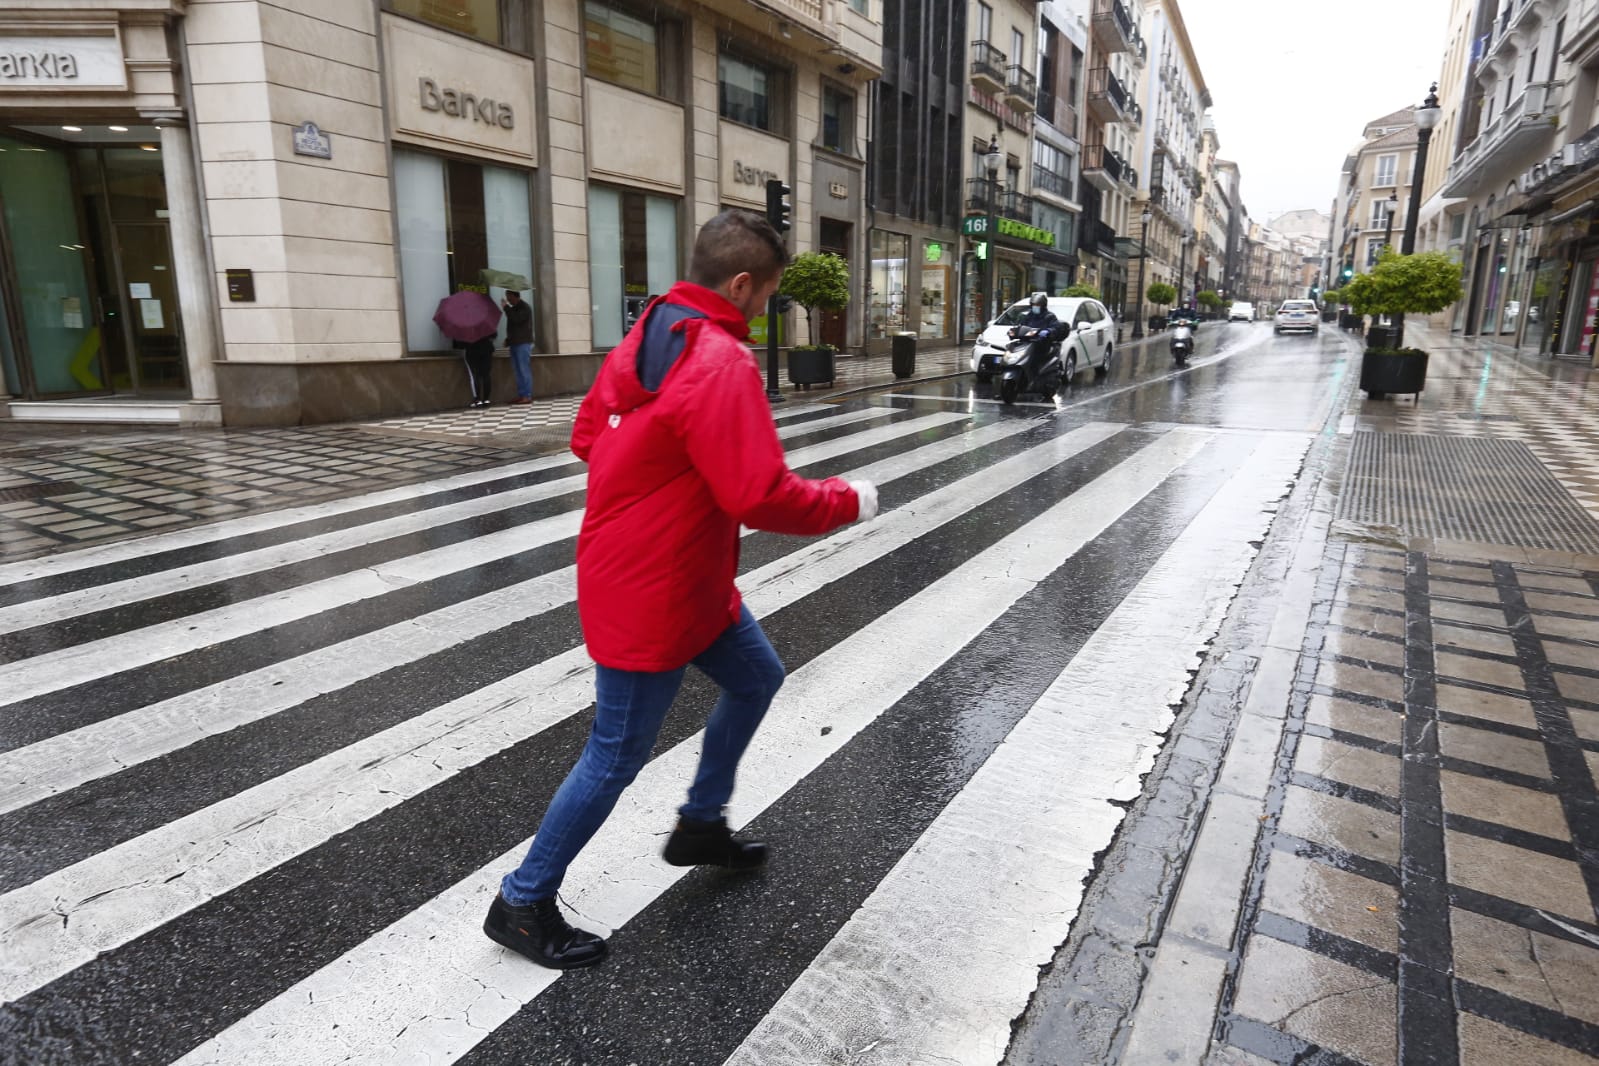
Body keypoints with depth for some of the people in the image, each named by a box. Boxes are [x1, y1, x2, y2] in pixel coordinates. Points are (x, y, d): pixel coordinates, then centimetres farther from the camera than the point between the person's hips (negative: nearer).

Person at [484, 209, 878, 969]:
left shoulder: (649, 335, 5)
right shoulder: (721, 365, -25)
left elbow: (589, 434, 13)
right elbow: (763, 499, -29)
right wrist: (850, 502, -13)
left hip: (689, 580, 10)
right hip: (650, 595, -10)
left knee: (756, 679, 23)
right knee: (617, 756, 6)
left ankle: (701, 824, 41)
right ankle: (522, 903, 27)